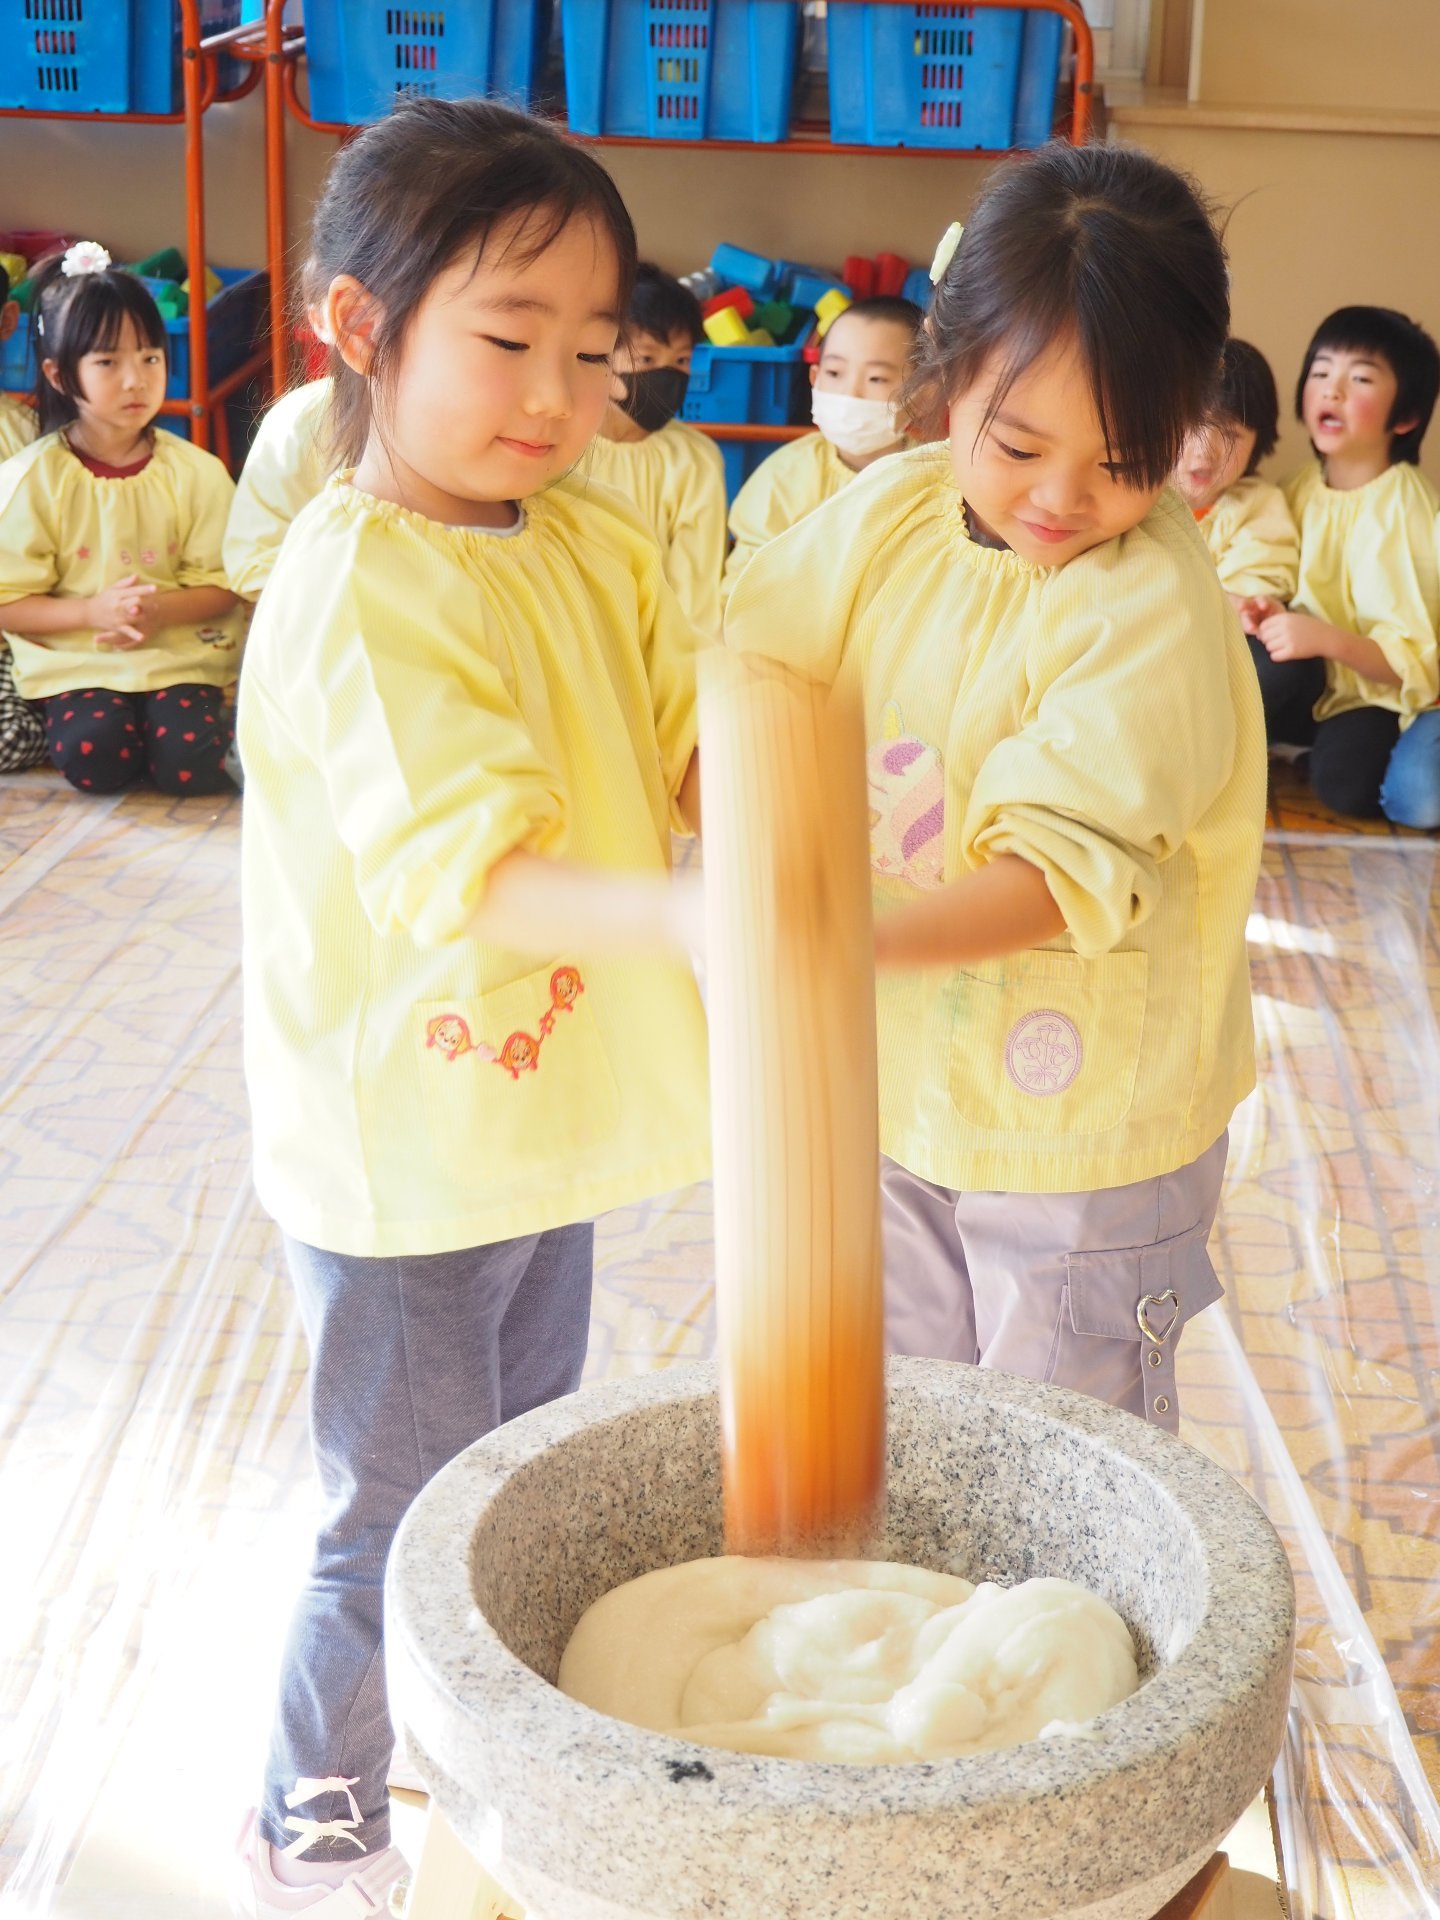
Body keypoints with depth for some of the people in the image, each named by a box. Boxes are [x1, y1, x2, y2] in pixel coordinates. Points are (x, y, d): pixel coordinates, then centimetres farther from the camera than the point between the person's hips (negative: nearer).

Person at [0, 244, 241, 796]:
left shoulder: (196, 472, 0)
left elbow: (220, 588, 1)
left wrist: (160, 610, -20)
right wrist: (93, 611, -20)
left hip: (179, 653, 0)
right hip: (77, 662, 0)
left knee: (189, 760, -26)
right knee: (92, 759, -28)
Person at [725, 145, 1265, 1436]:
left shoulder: (1157, 602, -22)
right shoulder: (893, 514, -5)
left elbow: (1067, 866, -29)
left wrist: (854, 943, -44)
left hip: (1085, 1122, -5)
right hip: (896, 1082, 5)